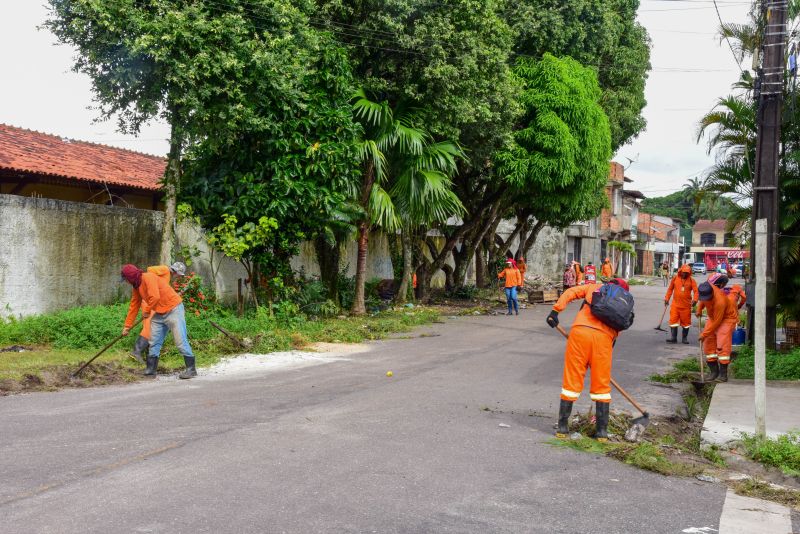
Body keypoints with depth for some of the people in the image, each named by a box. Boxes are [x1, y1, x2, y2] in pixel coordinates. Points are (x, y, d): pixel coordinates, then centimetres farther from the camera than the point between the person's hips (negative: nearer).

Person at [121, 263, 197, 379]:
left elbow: (155, 297, -27)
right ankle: (150, 370, 15)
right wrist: (127, 326, 20)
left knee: (180, 341, -10)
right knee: (154, 343, 7)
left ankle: (191, 369, -7)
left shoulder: (148, 278, -16)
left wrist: (147, 311, -10)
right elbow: (133, 307, 19)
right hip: (159, 314, 10)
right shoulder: (136, 287, 13)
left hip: (173, 309, -9)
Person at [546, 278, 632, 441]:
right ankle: (602, 431, 15)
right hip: (604, 336, 0)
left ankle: (562, 427, 11)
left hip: (580, 331, 0)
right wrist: (610, 345, 24)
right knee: (602, 384, 12)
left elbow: (569, 293, 7)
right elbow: (617, 330, 19)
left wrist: (555, 311, 2)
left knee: (571, 380, 6)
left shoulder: (593, 287, 23)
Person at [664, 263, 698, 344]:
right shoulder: (675, 278, 2)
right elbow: (670, 289, 11)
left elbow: (696, 291, -10)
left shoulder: (691, 280, -2)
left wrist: (695, 300, -26)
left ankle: (684, 338, 19)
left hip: (686, 305, -1)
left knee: (686, 322, 7)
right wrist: (667, 298, 8)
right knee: (673, 320, -2)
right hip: (675, 304, 1)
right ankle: (673, 338, 4)